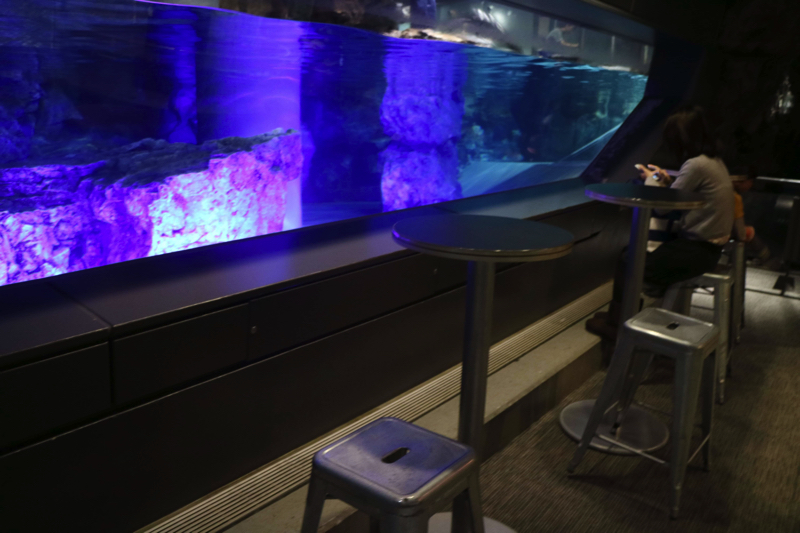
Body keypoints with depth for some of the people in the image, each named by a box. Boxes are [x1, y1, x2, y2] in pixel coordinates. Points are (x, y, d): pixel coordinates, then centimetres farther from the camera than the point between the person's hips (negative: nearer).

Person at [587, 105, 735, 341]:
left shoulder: (697, 165, -21)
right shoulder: (714, 160, 8)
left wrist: (653, 179, 1)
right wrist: (668, 180, 8)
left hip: (698, 250, -10)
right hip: (710, 243, 10)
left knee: (628, 264, -7)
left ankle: (616, 324, 9)